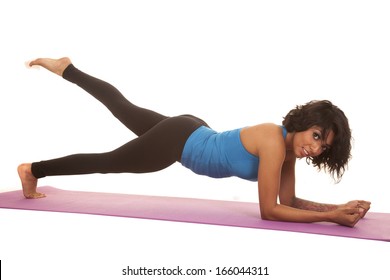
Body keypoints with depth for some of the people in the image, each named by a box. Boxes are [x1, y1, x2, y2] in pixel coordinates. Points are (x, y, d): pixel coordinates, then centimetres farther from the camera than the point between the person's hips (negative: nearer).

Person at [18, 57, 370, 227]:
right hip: (176, 140, -7)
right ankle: (33, 170, 33)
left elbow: (288, 201, 0)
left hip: (193, 133, 7)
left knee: (125, 109, 26)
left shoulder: (288, 149, -5)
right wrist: (332, 217, -27)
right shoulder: (274, 142, -30)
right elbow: (269, 210, -27)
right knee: (106, 162, 11)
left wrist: (337, 206, -10)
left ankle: (67, 69, 46)